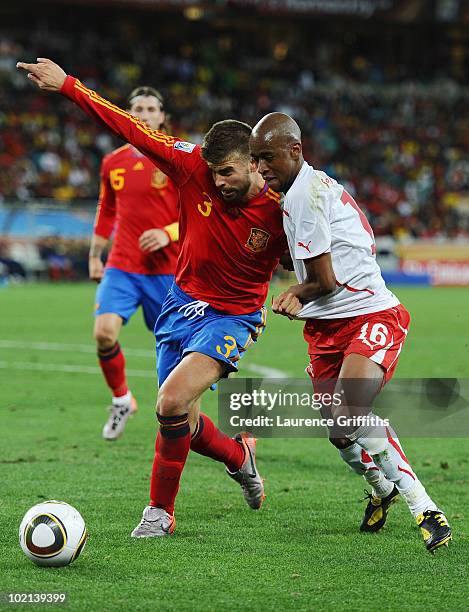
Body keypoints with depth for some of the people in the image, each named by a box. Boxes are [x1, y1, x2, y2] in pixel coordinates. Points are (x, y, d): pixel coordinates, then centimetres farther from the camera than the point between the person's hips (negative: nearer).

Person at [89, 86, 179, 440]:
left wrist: (167, 234, -20)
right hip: (121, 267, 2)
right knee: (104, 332, -18)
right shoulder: (113, 163, 9)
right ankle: (121, 400, 5)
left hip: (166, 269, -2)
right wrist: (94, 255, 21)